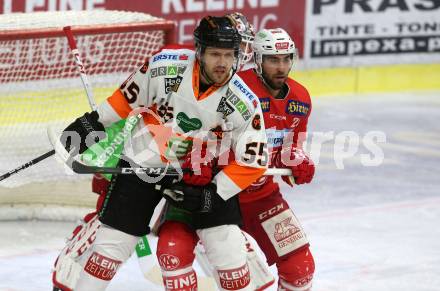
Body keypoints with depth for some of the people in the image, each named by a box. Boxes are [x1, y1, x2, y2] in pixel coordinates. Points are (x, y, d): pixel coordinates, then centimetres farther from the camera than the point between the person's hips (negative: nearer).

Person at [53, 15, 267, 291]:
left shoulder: (243, 102, -20)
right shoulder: (166, 66, -22)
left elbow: (252, 162, -13)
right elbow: (128, 96, -2)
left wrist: (213, 193, -18)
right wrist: (94, 121, 3)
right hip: (144, 162, 0)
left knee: (228, 245, -8)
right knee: (113, 240, -1)